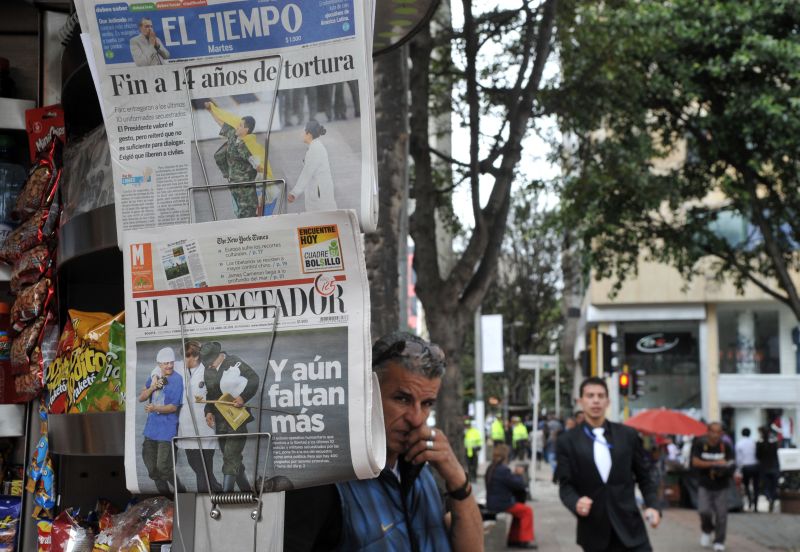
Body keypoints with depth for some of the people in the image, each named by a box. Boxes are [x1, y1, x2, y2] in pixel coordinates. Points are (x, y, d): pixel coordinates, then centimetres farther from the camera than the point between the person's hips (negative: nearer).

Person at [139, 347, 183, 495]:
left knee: (163, 468, -11)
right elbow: (141, 398, 5)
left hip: (167, 429, -7)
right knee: (152, 469, 14)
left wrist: (155, 408, -30)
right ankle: (164, 495, 29)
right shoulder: (153, 377, 6)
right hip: (152, 426, 7)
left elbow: (174, 407, -14)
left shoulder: (177, 380, -12)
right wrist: (152, 388, -14)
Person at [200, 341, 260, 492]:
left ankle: (226, 493, -17)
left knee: (231, 456, -13)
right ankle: (247, 491, 22)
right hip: (220, 420, 7)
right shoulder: (208, 371, 11)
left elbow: (254, 379, -10)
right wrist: (208, 411, 3)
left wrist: (243, 397, -22)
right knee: (233, 459, 11)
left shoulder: (233, 362, -8)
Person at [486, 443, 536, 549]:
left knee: (519, 508, 25)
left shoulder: (490, 469, 9)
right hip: (501, 504, -10)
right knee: (527, 510, 2)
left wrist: (515, 474, 8)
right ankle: (525, 540, 6)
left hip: (492, 504, 10)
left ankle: (513, 539, 28)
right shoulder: (503, 470, -22)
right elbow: (519, 485, -16)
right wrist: (518, 474, 1)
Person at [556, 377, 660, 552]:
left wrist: (652, 505, -4)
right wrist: (576, 503, -21)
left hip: (629, 526, 1)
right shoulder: (567, 441, 2)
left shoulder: (628, 435, 7)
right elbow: (565, 485, 0)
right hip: (594, 529, -1)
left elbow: (645, 475, 12)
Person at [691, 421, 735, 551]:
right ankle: (707, 531, 17)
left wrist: (722, 470, -25)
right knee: (704, 511, -14)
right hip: (704, 485, -1)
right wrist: (714, 463, -18)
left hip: (721, 486, 1)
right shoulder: (700, 445, -3)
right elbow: (695, 462, -11)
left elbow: (730, 465, -2)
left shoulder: (725, 447, -1)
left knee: (721, 514, -2)